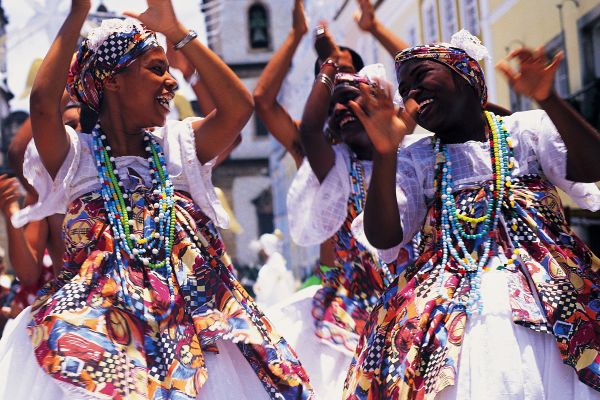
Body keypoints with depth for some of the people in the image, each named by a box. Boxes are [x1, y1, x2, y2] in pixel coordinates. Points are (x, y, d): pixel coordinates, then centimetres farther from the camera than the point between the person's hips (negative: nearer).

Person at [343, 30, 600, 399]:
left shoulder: (528, 129, 10)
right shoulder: (414, 160, 14)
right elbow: (383, 238, 0)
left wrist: (549, 100, -22)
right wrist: (385, 154, -13)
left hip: (551, 301, -1)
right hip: (454, 315, 1)